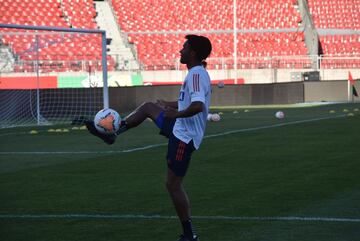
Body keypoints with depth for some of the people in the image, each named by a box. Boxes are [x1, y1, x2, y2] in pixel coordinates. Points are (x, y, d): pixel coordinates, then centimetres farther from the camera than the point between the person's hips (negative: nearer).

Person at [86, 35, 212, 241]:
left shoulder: (196, 75, -23)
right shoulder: (199, 73, 9)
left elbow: (198, 106, -37)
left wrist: (177, 114, -25)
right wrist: (170, 105, 37)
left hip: (184, 137, -10)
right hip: (180, 130, 10)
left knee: (174, 185, -4)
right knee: (148, 107, 25)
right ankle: (114, 132, 34)